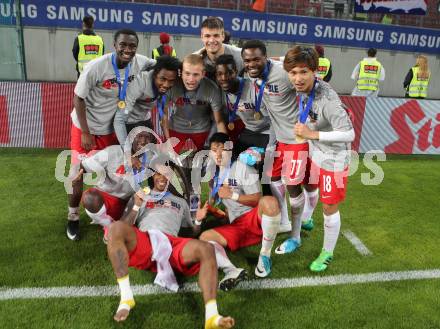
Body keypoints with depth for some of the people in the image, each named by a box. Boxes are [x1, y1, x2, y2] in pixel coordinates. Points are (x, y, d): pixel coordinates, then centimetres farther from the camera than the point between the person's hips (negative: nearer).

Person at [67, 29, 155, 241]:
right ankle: (73, 216, 23)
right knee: (78, 172, 2)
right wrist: (86, 133, -18)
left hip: (112, 128, 4)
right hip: (86, 126, -4)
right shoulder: (96, 67, -26)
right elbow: (78, 99, -18)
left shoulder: (140, 63, -15)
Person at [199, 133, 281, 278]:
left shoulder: (242, 167, -3)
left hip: (254, 217, -5)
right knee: (205, 237, -16)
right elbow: (213, 202, 27)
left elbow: (257, 199, -8)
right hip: (235, 226, 5)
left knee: (269, 201, -37)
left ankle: (265, 255, -24)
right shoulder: (215, 174, 15)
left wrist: (232, 195, -10)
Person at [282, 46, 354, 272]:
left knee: (329, 209, 5)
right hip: (315, 152, 8)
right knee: (310, 187, 30)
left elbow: (349, 134, -33)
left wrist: (312, 134, -34)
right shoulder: (304, 89, -10)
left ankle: (327, 253, 27)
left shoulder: (327, 99, -33)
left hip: (334, 159, -8)